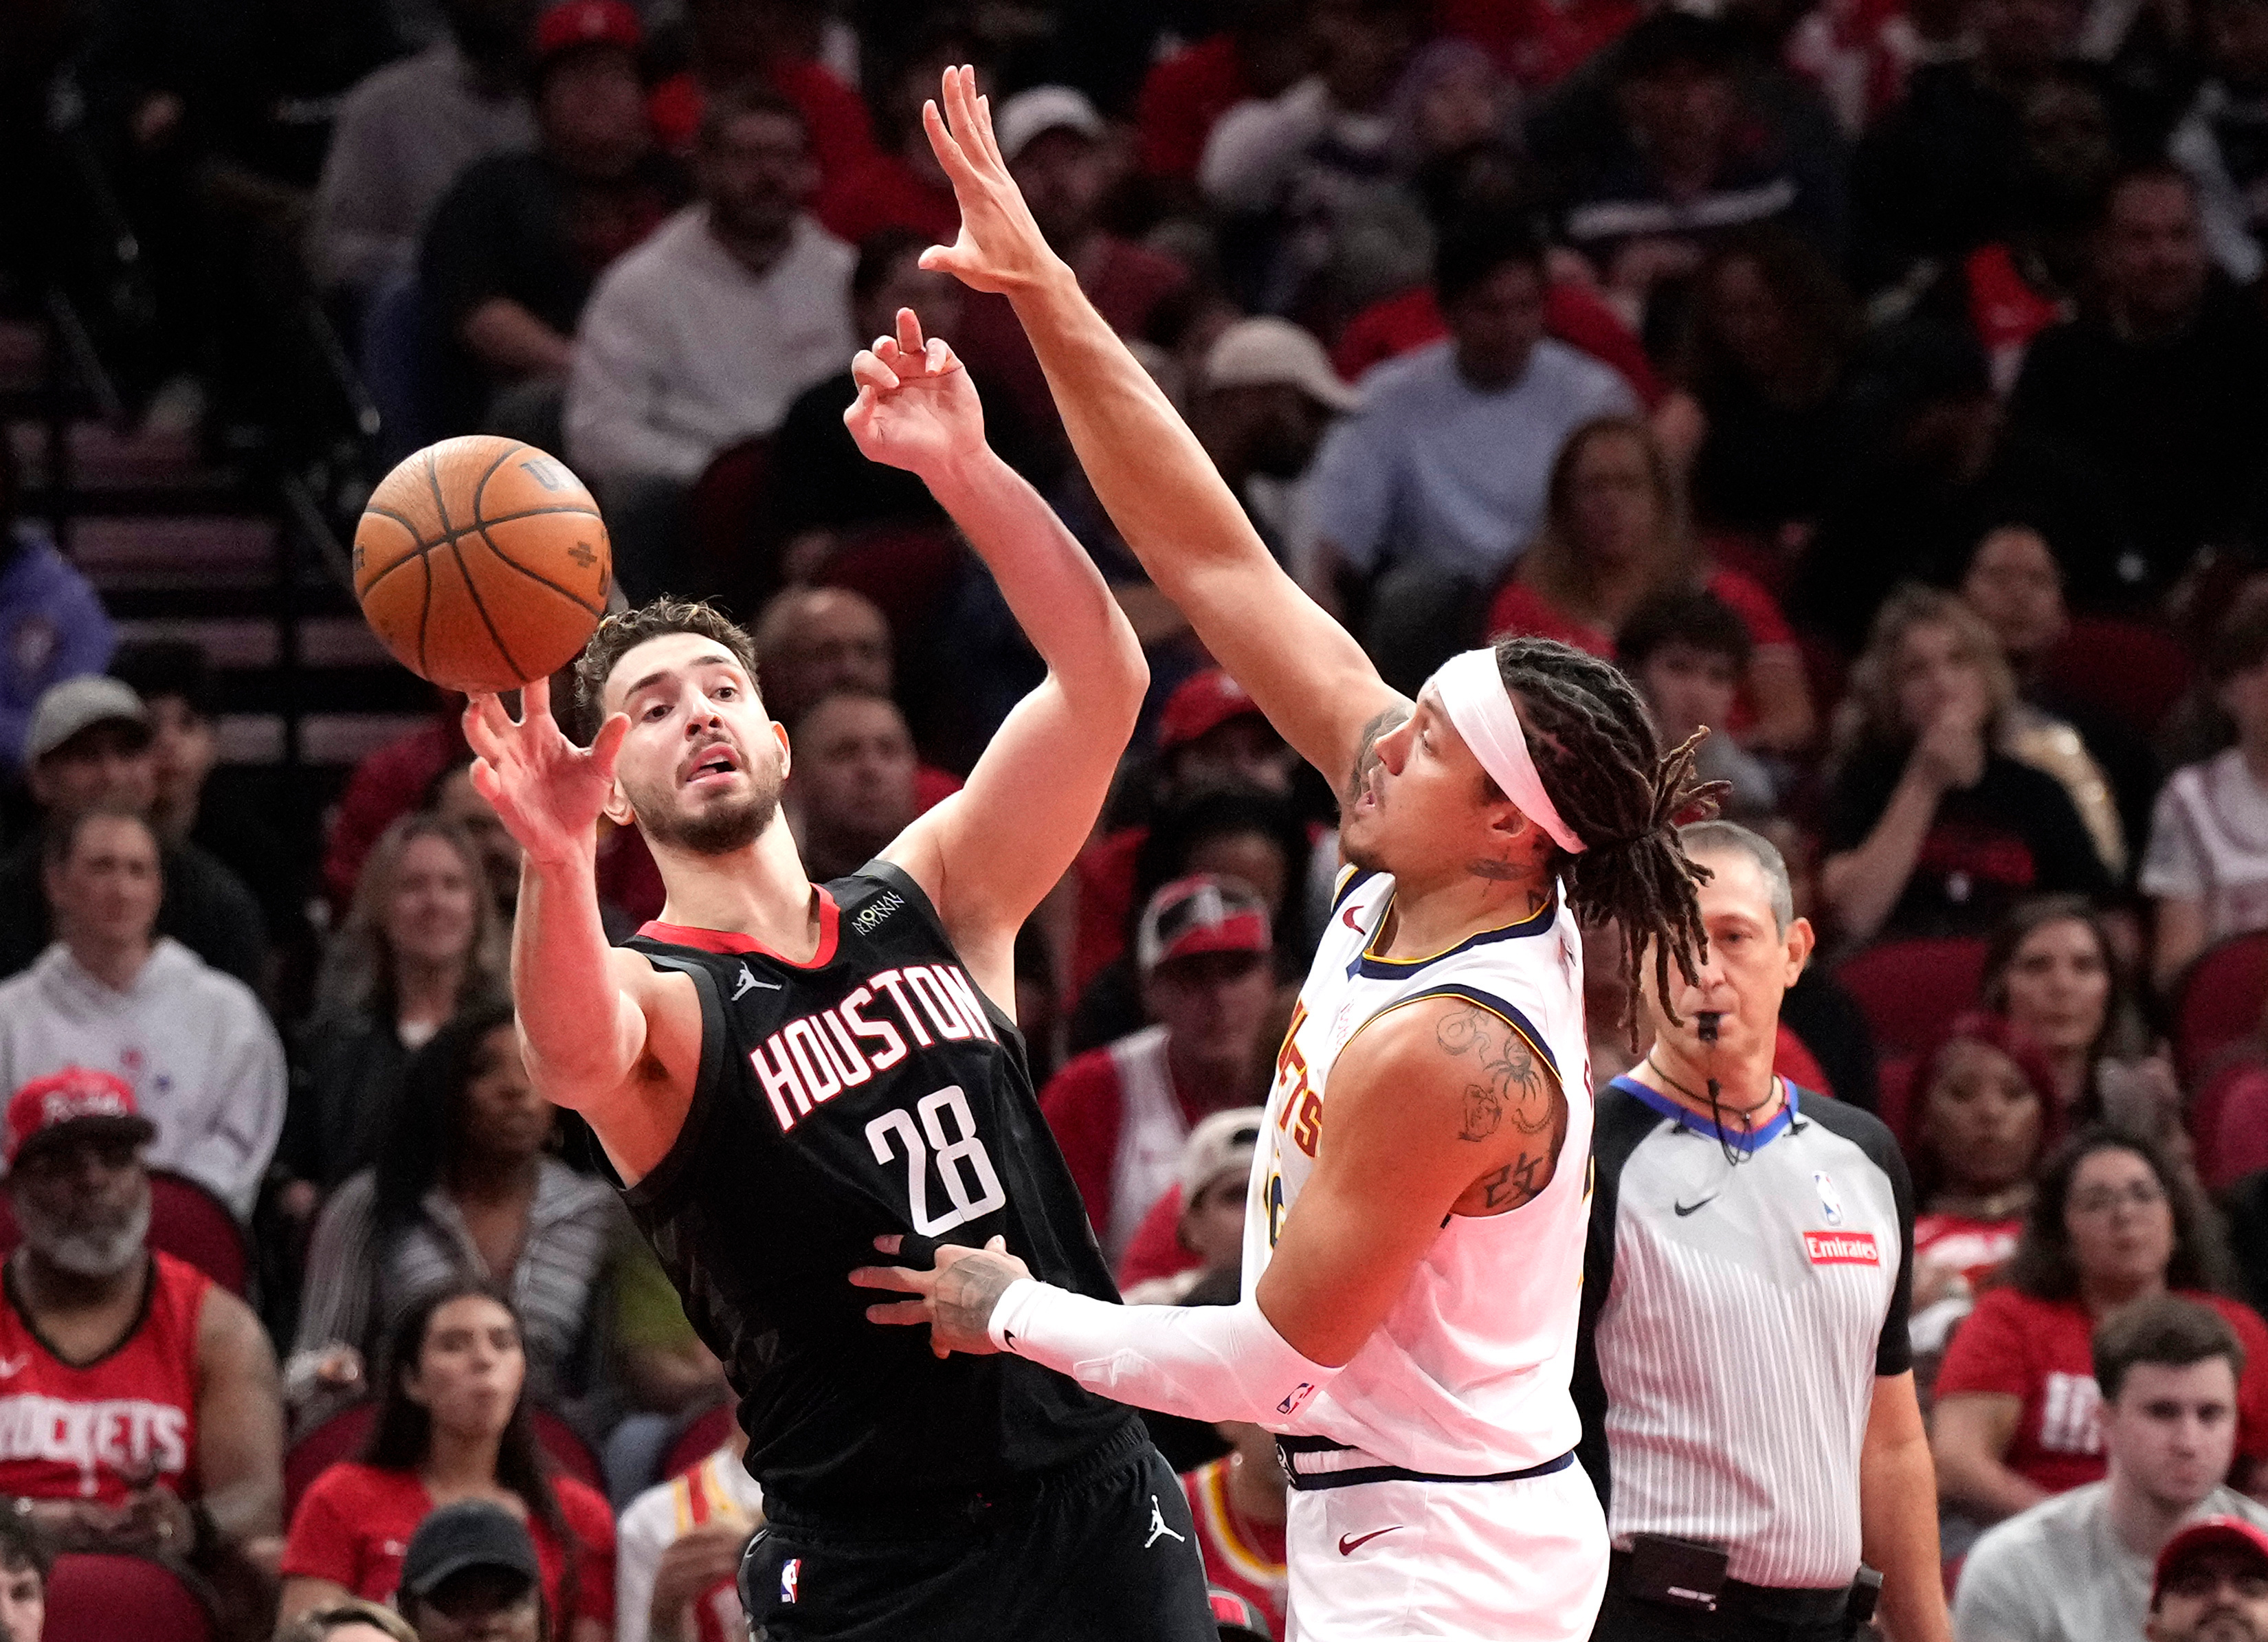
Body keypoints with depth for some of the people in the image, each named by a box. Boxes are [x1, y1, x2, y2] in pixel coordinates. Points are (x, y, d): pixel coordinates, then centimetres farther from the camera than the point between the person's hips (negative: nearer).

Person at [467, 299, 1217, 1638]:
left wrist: (964, 471, -15)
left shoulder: (927, 903, 9)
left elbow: (1100, 680, -2)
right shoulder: (652, 999, -5)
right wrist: (556, 864, -52)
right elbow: (576, 1059, -31)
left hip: (1100, 1496, 4)